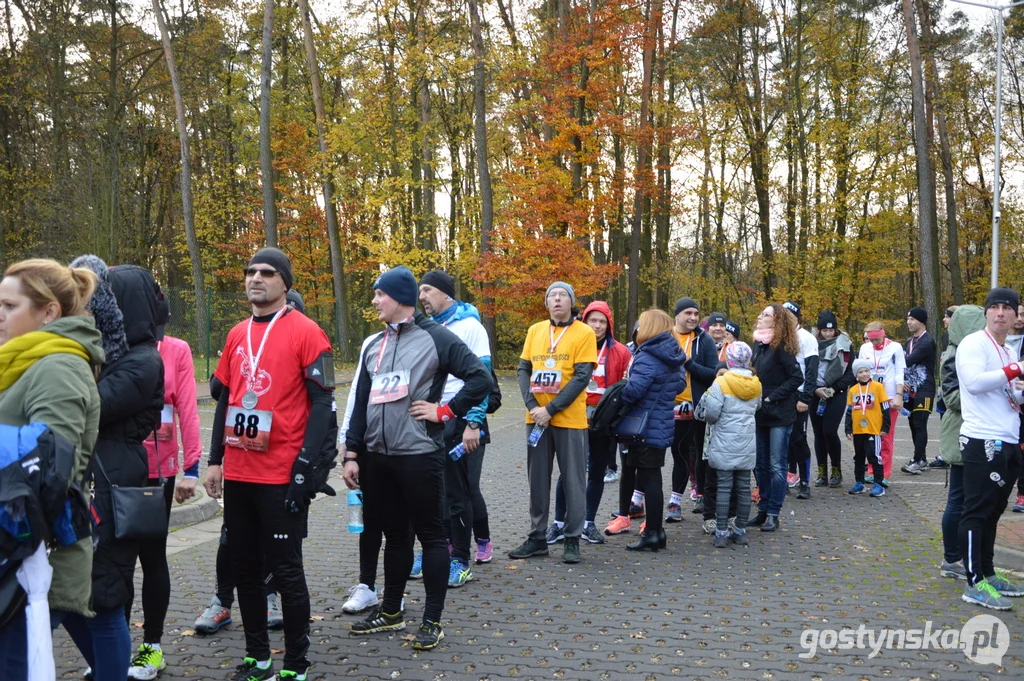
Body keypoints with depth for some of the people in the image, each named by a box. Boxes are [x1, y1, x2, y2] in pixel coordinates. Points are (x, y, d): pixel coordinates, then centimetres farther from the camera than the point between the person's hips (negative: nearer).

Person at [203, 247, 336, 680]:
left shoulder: (305, 332, -8)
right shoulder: (236, 335, 11)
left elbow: (323, 403, -11)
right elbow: (225, 400, 17)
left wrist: (307, 465, -17)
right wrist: (215, 460, 13)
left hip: (282, 476, -7)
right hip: (238, 474, 7)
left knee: (285, 570, 3)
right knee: (244, 567, 14)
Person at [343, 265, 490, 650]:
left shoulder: (435, 337, -6)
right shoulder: (374, 345, 13)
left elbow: (481, 378, -11)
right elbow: (361, 403, 14)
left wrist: (445, 411, -11)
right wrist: (352, 453, 8)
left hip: (419, 455, -6)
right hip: (378, 457, 6)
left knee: (429, 534, 2)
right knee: (394, 534, 16)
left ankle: (433, 621, 10)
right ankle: (391, 612, 28)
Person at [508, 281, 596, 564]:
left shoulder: (584, 333, -4)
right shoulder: (535, 330, 9)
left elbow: (582, 377, -11)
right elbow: (523, 370, 6)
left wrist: (551, 409, -16)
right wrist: (533, 406, -9)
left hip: (569, 418, -4)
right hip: (537, 418, 4)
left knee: (573, 480, 3)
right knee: (538, 479, 10)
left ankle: (572, 540, 13)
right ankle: (537, 538, 20)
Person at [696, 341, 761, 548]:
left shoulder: (721, 383, -13)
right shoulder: (756, 384, 3)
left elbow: (710, 413, -15)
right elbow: (757, 408, 12)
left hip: (725, 445, -4)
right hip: (747, 445, 4)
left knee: (724, 487, 0)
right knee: (744, 486, 9)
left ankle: (722, 532, 0)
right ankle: (741, 530, 16)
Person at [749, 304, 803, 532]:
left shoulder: (782, 347, -12)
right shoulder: (758, 343, 9)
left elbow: (797, 377, -15)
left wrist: (772, 397, -15)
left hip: (779, 414, -7)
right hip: (759, 413, 7)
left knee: (776, 466, 0)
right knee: (761, 464, 12)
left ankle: (773, 515, 5)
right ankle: (763, 510, 21)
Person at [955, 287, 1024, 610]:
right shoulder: (973, 343, -8)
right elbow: (974, 381, -24)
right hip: (982, 441, -9)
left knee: (993, 510, 15)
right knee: (977, 511, -6)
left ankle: (988, 574, 24)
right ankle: (975, 584, -3)